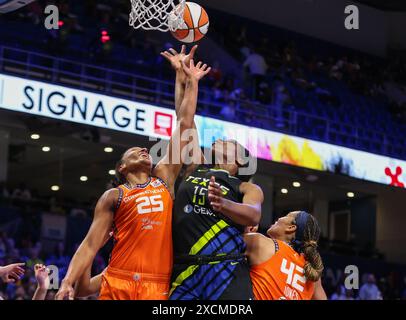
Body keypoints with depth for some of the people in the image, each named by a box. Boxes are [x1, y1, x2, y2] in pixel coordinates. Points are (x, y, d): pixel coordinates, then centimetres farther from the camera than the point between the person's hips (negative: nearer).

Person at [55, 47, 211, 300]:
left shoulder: (164, 179, 17)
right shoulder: (114, 197, 11)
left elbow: (184, 126, 18)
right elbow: (91, 244, 6)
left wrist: (191, 82, 19)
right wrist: (68, 282, -7)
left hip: (158, 287, 2)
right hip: (119, 284, -2)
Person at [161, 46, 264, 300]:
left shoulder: (247, 188, 16)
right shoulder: (195, 170, 25)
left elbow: (253, 216, -6)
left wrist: (224, 204, -25)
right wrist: (182, 77, 26)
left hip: (227, 272, -3)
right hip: (184, 272, 3)